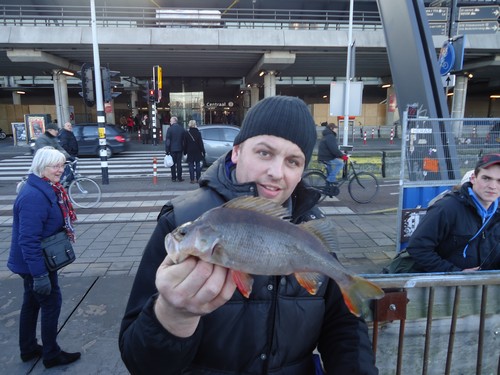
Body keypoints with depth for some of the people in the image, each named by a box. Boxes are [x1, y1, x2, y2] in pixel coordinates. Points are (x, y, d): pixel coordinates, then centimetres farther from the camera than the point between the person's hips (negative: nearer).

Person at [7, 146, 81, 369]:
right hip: (36, 263, -10)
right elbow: (28, 240, -30)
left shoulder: (49, 188, 4)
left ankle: (28, 349, 38)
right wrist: (40, 274, -28)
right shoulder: (34, 196, -28)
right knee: (51, 302, 4)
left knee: (31, 303, 20)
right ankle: (51, 355, 21)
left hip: (32, 262, 10)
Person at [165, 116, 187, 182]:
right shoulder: (182, 129, 2)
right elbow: (184, 140, 7)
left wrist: (167, 150, -5)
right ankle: (179, 178, 8)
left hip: (172, 149, -2)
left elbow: (167, 140, -9)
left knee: (173, 164, 5)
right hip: (180, 149, 3)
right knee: (179, 163, 7)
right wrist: (184, 149, 14)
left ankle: (173, 178, 7)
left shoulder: (170, 129, -9)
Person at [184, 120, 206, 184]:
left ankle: (192, 179, 1)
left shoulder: (187, 133, -3)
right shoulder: (198, 132, -5)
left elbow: (185, 143, 1)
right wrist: (203, 151, 0)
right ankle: (198, 179, 7)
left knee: (191, 166, 3)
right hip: (197, 152, 0)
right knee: (198, 166, 7)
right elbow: (201, 143, -4)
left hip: (190, 152, 0)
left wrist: (185, 152, 9)